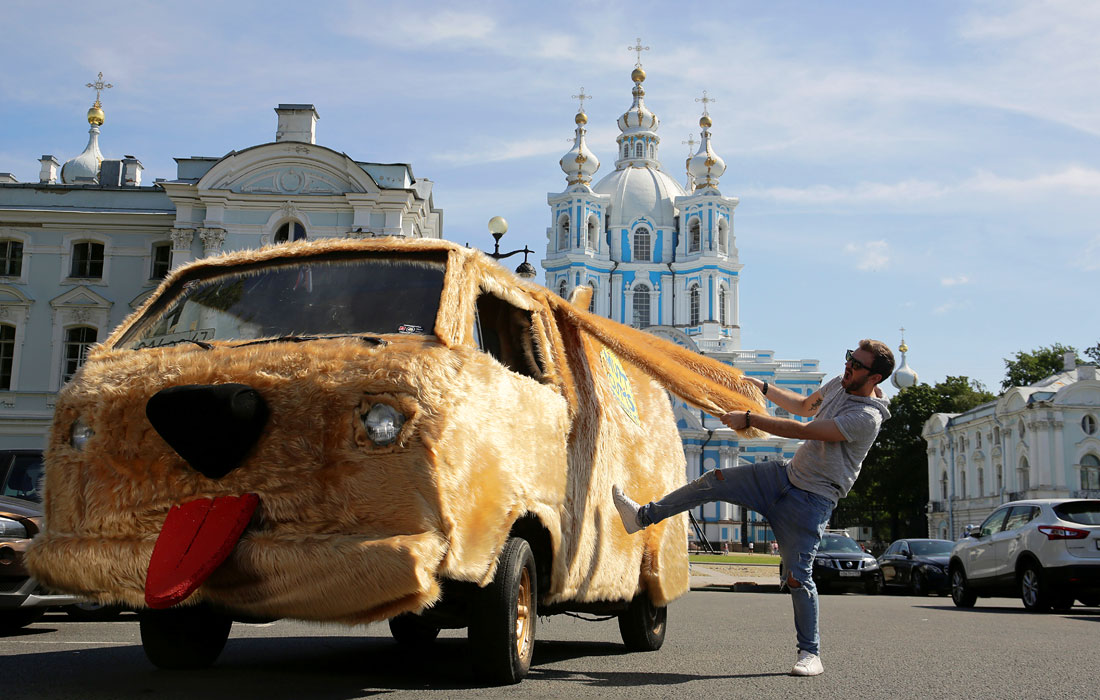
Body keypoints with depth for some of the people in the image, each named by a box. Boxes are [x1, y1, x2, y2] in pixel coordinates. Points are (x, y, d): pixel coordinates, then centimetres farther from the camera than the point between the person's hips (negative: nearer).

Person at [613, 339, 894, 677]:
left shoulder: (867, 417, -24)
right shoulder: (840, 383, 4)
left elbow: (801, 430, -28)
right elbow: (805, 406, 27)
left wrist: (748, 419, -23)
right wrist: (764, 387, 23)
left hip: (813, 499, -8)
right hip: (786, 474, 8)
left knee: (798, 576, -8)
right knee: (714, 481, -2)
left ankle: (810, 654, 9)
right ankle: (643, 516, 9)